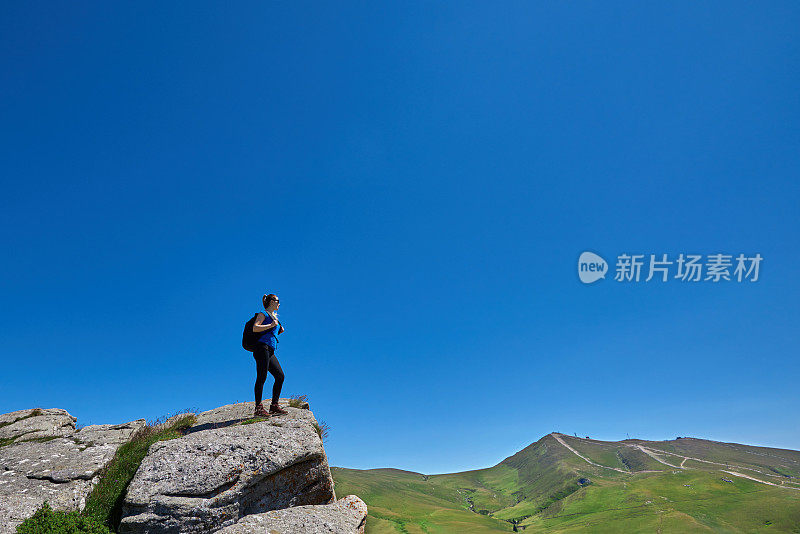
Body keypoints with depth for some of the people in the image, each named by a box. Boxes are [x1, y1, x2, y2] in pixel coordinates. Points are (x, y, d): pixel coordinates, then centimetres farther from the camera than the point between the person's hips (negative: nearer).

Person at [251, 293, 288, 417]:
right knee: (261, 377, -10)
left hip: (270, 351, 9)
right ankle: (258, 407, -9)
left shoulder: (274, 316, 27)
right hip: (262, 347, -9)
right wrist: (271, 325, -14)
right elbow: (255, 328, -12)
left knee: (280, 376, 2)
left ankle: (274, 406, 5)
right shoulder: (263, 314, 3)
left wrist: (279, 330, 18)